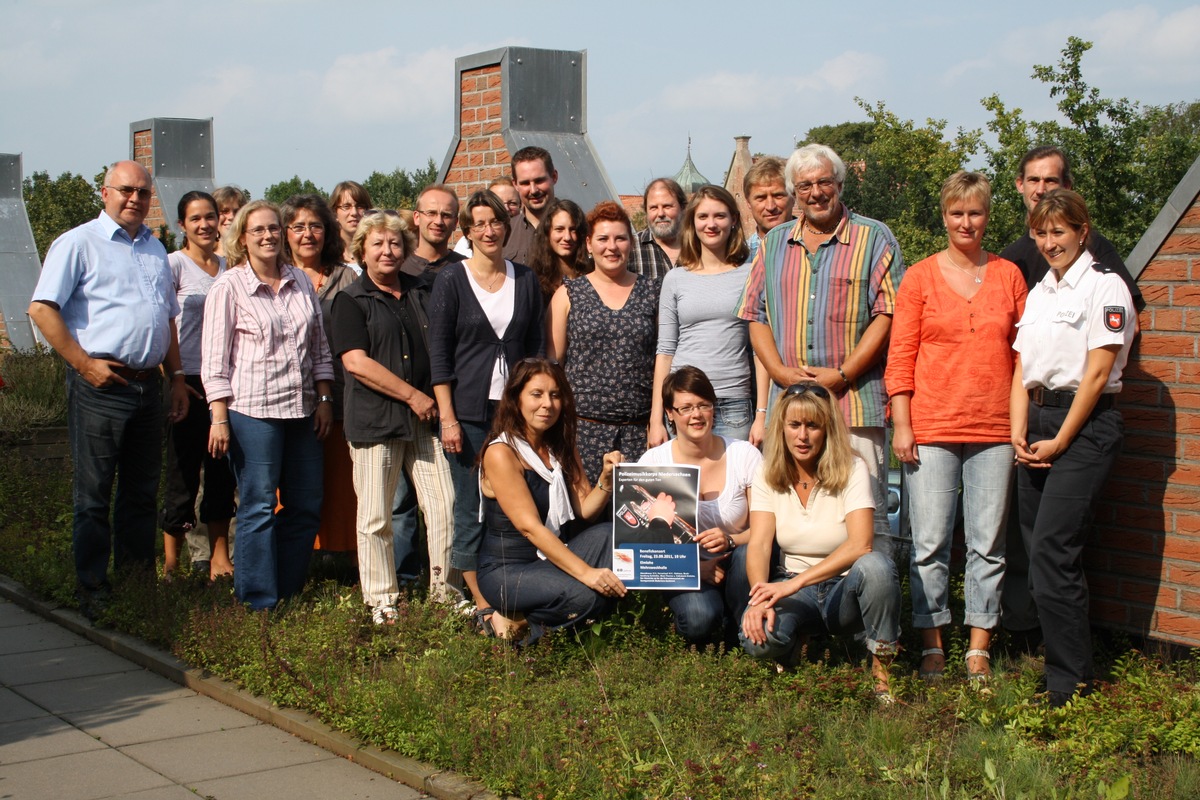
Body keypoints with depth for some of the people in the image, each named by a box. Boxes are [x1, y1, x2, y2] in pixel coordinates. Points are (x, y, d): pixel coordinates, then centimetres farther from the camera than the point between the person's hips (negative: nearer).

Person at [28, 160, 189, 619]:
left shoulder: (155, 249, 18)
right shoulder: (78, 243, -3)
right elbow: (42, 309, -10)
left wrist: (176, 377, 16)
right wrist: (84, 363, -15)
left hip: (148, 385, 6)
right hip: (100, 385, -6)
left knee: (142, 493, 12)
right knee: (93, 496, 0)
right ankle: (93, 595, 7)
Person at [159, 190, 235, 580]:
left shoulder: (228, 266, 12)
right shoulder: (174, 264, -3)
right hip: (189, 380, -5)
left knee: (222, 471, 8)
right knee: (184, 470, -1)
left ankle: (219, 555, 16)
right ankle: (171, 563, 8)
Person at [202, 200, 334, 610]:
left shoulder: (301, 281, 11)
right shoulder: (229, 287, -3)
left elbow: (319, 346, 17)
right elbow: (214, 360, -5)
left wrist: (324, 398, 10)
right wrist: (219, 417, -11)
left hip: (301, 409, 6)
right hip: (251, 410, -5)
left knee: (307, 505, 8)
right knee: (258, 507, -2)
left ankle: (290, 592, 21)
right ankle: (259, 602, 7)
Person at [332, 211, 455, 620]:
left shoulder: (422, 292, 15)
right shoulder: (351, 301, 1)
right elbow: (357, 362, -10)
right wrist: (412, 395, -11)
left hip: (425, 416, 4)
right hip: (375, 419, -4)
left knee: (445, 507, 0)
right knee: (376, 517, 2)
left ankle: (445, 590, 13)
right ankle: (381, 600, 13)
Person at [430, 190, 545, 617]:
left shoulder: (525, 279, 9)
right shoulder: (452, 280, -1)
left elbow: (536, 348, 13)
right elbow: (438, 353, -3)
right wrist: (447, 418, -9)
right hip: (469, 413, -3)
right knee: (472, 509, 0)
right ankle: (482, 603, 10)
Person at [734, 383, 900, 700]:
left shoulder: (852, 470, -11)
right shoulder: (768, 475, -1)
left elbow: (860, 544, -24)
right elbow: (758, 545, -11)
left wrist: (795, 583, -33)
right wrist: (760, 599, -32)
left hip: (845, 590, -2)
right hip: (794, 590, 2)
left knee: (874, 566, -36)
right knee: (759, 637, -31)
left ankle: (883, 663, -14)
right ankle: (793, 646, 8)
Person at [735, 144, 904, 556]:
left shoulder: (874, 238, 4)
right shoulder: (774, 244, 16)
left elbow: (887, 314, -4)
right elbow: (756, 316, 13)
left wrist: (842, 375, -11)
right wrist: (781, 372, -3)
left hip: (856, 401, -4)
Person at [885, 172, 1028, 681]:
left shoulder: (1008, 276, 9)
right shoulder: (920, 277, 4)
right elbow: (900, 356, 2)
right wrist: (901, 424, -5)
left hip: (994, 429, 2)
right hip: (931, 427, -1)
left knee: (988, 543, 4)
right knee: (930, 542, 0)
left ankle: (979, 649, 13)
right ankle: (932, 646, 10)